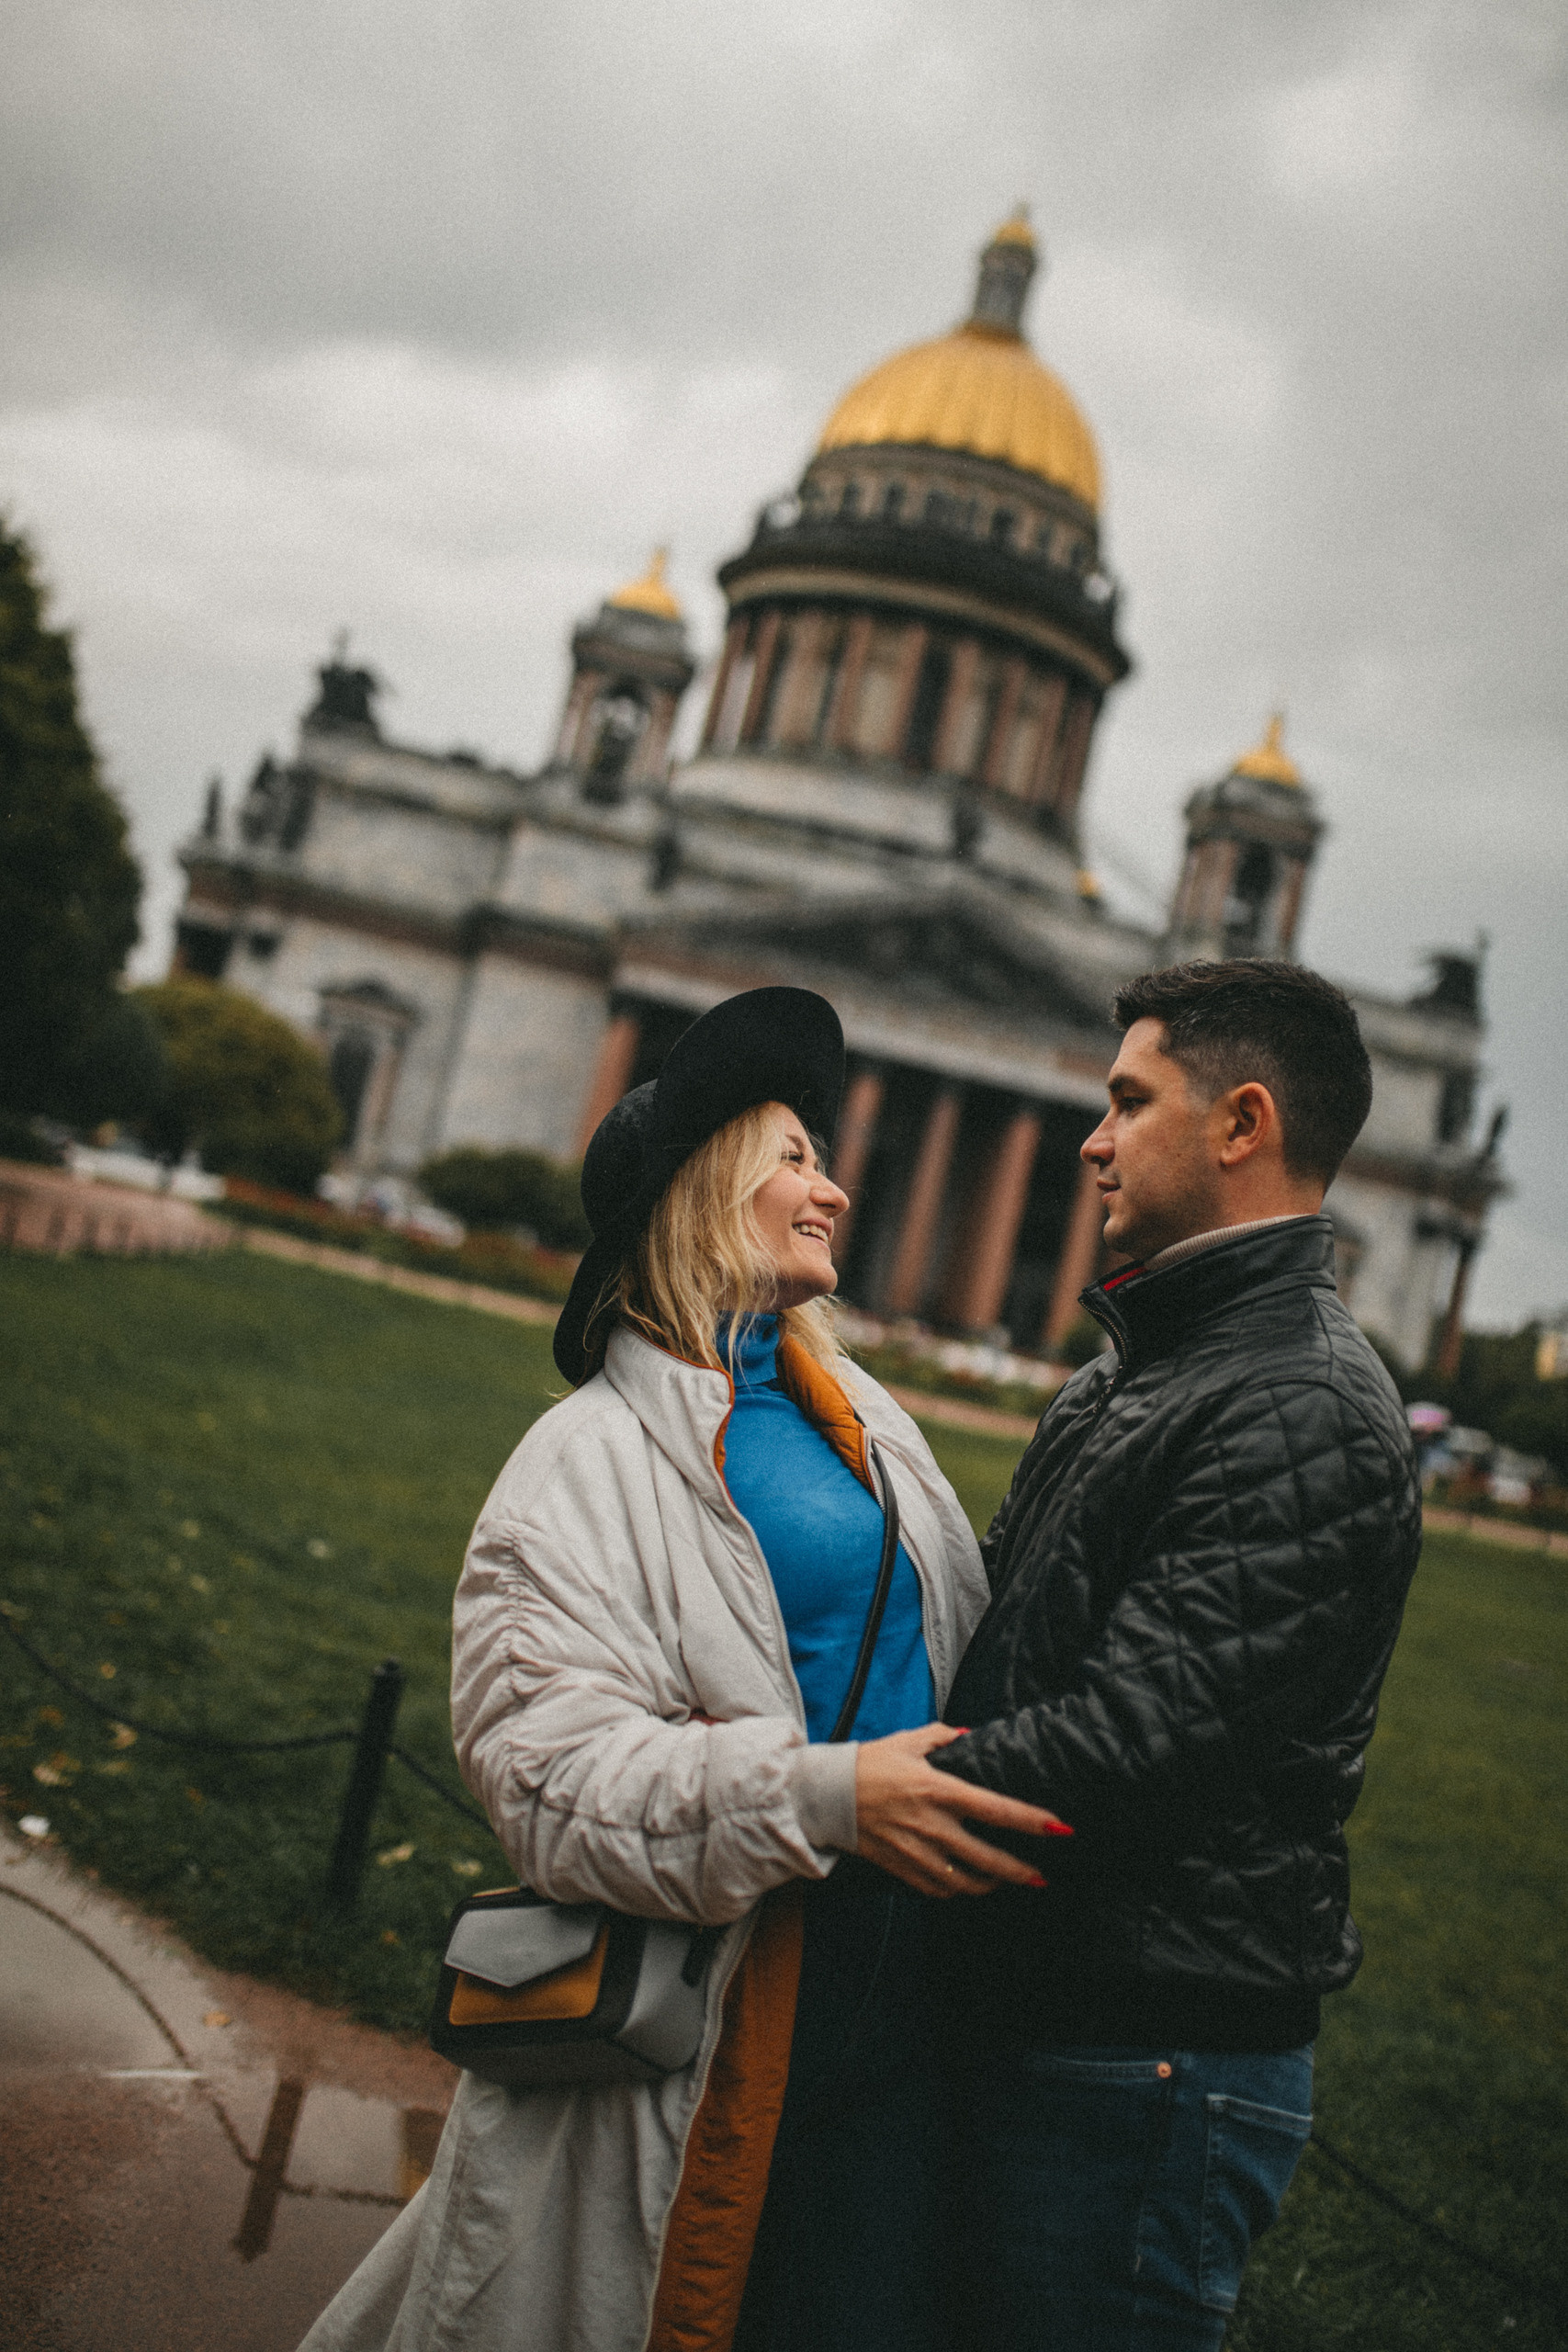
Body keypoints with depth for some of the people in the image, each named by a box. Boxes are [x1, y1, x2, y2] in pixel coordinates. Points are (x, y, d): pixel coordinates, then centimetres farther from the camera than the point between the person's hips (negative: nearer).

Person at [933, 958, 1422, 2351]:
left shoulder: (1308, 1419, -20)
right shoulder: (1135, 1372, 14)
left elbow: (1128, 1742, -26)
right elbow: (993, 1624, 17)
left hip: (1143, 2072, -9)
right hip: (1028, 2025, 9)